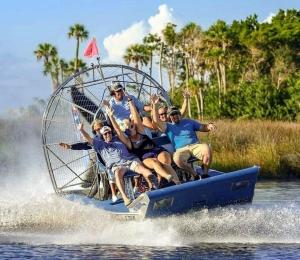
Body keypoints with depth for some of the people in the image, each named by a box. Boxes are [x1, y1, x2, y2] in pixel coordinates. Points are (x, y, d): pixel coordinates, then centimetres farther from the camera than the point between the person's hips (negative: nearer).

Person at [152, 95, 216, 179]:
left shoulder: (188, 122, 23)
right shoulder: (168, 126, 18)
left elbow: (203, 127, 22)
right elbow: (157, 121, 1)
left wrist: (209, 126, -3)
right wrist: (155, 106, -6)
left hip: (195, 146, 1)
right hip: (181, 150, -1)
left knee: (207, 149, -34)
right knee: (177, 159, -38)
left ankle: (205, 173, -19)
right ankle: (194, 175, -21)